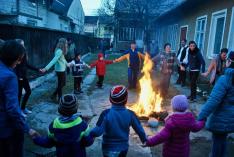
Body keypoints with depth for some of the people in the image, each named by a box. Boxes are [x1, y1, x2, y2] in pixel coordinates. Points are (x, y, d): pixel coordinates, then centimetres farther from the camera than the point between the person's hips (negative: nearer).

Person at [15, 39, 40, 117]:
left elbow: (27, 65, 12)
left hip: (24, 76, 8)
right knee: (19, 94, 3)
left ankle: (23, 108, 30)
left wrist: (37, 69, 11)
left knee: (28, 91, 14)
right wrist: (18, 76, -26)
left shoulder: (23, 54, 6)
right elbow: (14, 67, -19)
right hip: (18, 77, -8)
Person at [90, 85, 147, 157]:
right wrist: (144, 140, 11)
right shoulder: (130, 114, -15)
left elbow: (98, 131, -25)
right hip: (123, 148, 2)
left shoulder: (106, 114, -22)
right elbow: (139, 129, -6)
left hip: (109, 149, -2)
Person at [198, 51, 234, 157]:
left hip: (221, 118, -7)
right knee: (222, 139, 23)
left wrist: (202, 116, -26)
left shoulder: (225, 79, -23)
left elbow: (213, 100, -29)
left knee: (217, 140, 9)